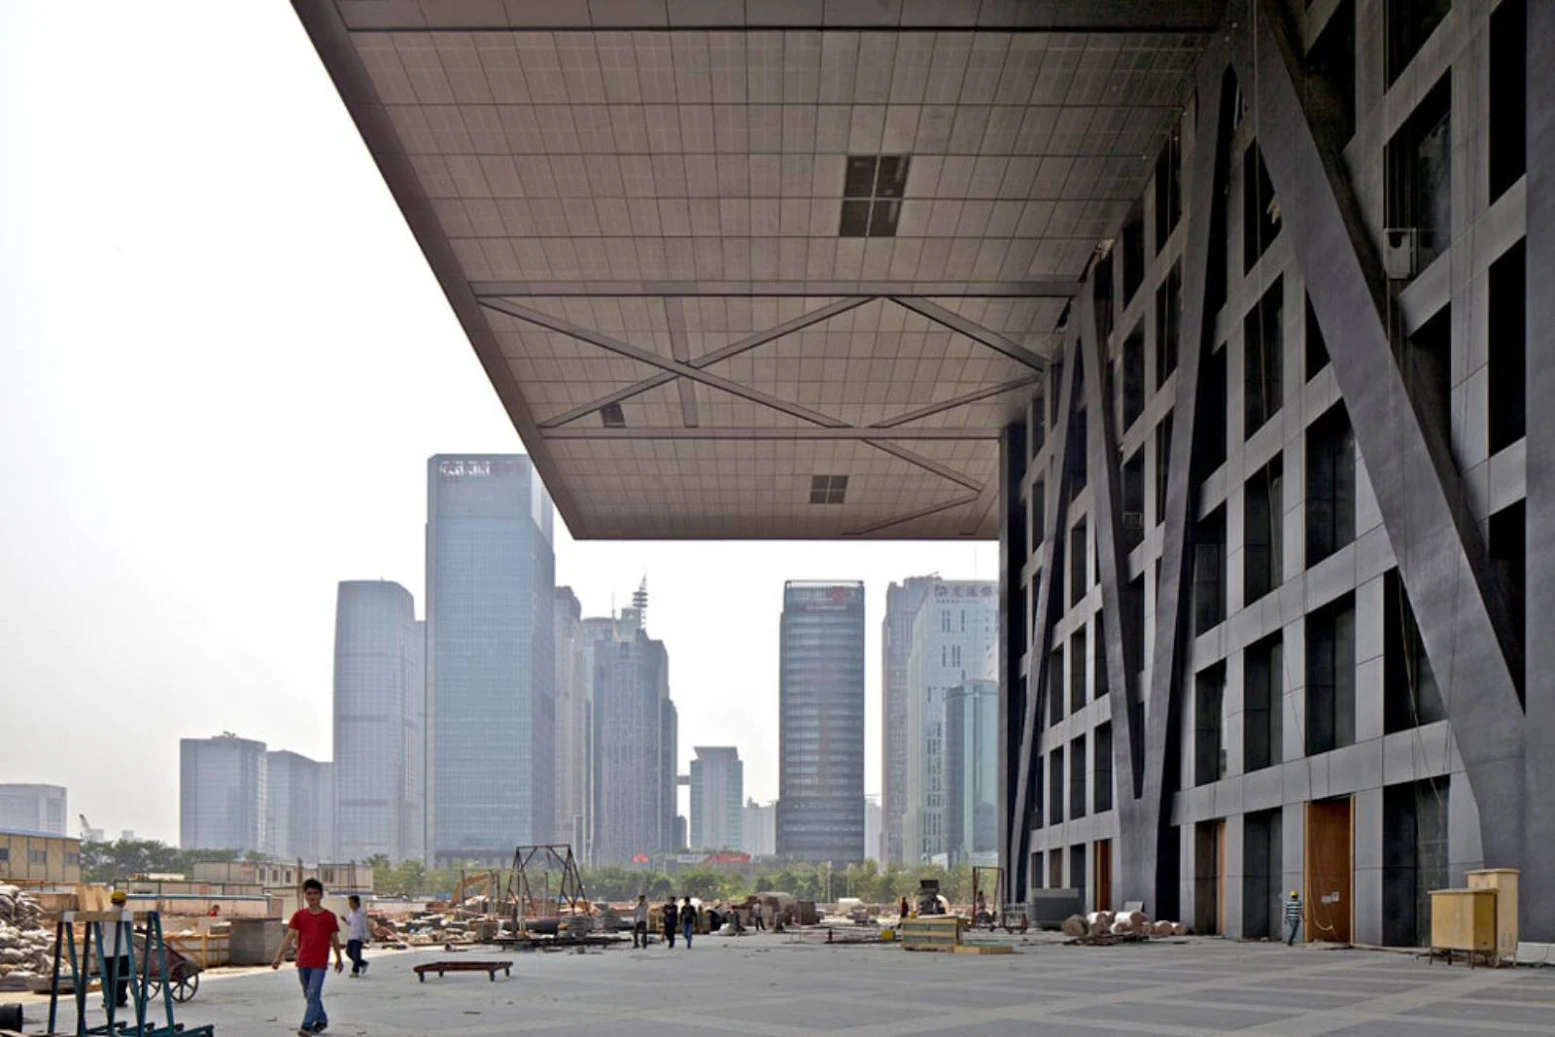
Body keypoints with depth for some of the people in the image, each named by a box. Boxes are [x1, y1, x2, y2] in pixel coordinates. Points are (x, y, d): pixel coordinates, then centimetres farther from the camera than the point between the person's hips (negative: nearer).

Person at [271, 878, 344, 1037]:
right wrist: (278, 957, -11)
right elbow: (289, 937, -2)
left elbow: (334, 939, 7)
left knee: (313, 995, -12)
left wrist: (339, 959, 15)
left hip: (319, 964, -4)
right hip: (302, 962, 4)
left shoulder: (329, 917, -2)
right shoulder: (299, 916, 4)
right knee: (309, 995, 15)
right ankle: (322, 1020, 33)